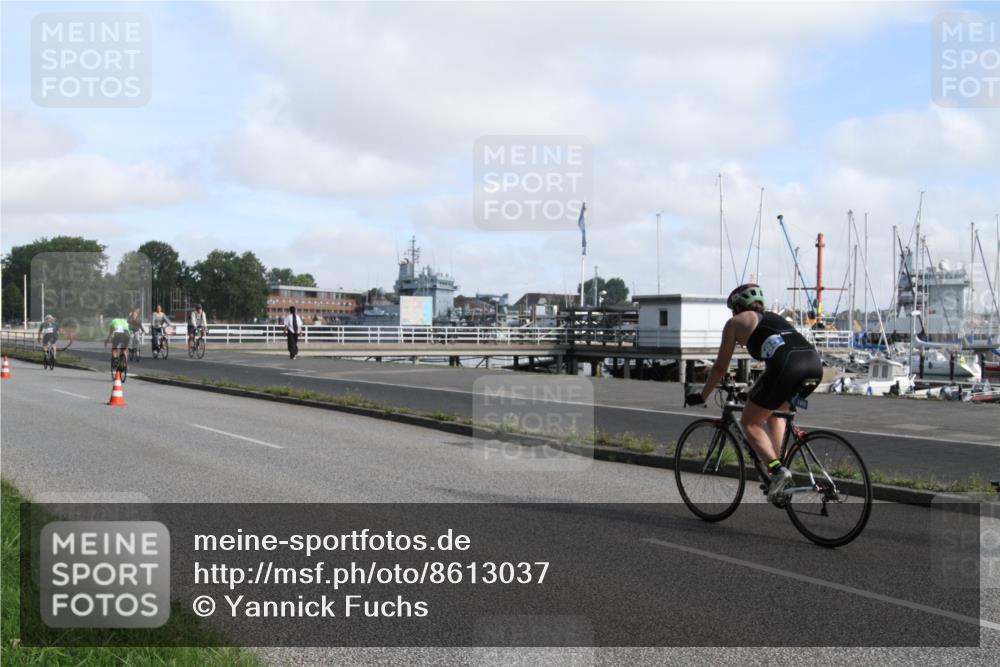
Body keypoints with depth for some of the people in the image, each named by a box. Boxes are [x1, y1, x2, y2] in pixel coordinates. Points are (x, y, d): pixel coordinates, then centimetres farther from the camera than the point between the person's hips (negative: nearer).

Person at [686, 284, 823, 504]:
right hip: (814, 362, 7)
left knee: (750, 422, 9)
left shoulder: (735, 322, 21)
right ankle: (777, 460, 20)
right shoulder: (774, 318, 37)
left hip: (787, 366, -7)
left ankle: (777, 469, -8)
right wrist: (756, 392, 59)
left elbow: (721, 367, 21)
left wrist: (702, 396, 34)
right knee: (775, 413, 31)